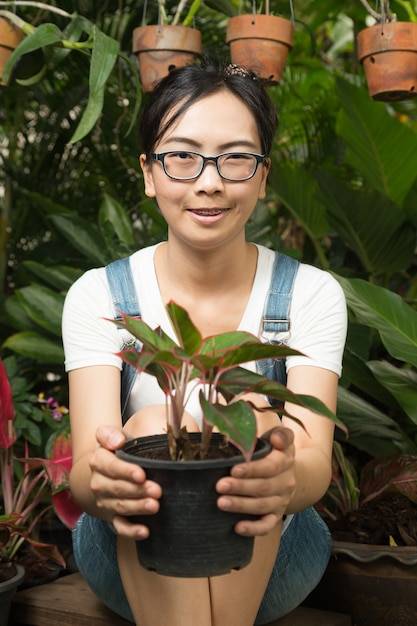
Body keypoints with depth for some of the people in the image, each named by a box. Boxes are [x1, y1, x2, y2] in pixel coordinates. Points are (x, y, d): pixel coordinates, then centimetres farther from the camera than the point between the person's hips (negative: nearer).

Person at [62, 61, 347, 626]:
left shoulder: (311, 294, -6)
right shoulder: (97, 296, -6)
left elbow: (315, 464, -20)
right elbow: (86, 473, -19)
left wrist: (287, 477, -46)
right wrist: (102, 483, -45)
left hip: (266, 558, 1)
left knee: (251, 413, -30)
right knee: (154, 427, -31)